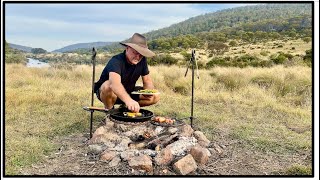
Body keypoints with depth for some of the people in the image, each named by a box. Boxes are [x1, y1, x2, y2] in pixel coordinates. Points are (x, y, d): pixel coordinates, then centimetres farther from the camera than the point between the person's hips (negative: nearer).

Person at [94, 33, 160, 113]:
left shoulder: (142, 60, -10)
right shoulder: (116, 61, -30)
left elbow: (147, 81, -3)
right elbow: (115, 83, -49)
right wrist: (128, 100, -67)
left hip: (127, 92, 6)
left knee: (155, 97, -9)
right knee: (109, 86, -40)